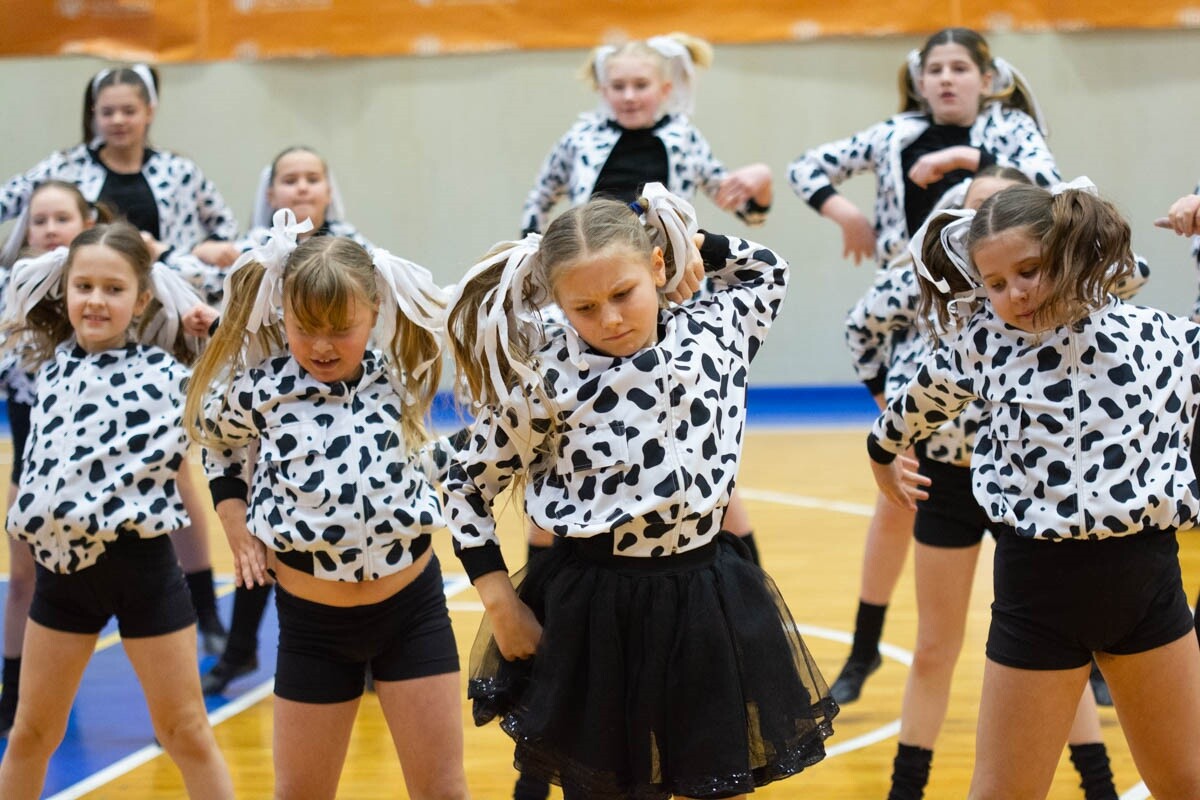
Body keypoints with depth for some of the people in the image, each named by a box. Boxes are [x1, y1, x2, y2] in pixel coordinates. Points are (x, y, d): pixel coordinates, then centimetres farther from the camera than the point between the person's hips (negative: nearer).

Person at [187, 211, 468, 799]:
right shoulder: (256, 391, -7)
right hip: (312, 618, 0)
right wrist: (237, 526, 4)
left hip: (412, 603, 1)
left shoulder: (399, 373, -4)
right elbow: (217, 444, 12)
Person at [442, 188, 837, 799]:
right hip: (592, 618, -2)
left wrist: (693, 243, 4)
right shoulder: (545, 381, -11)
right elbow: (469, 485, 1)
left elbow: (765, 270, 21)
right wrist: (501, 605, -2)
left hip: (708, 606, 3)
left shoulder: (713, 331, -3)